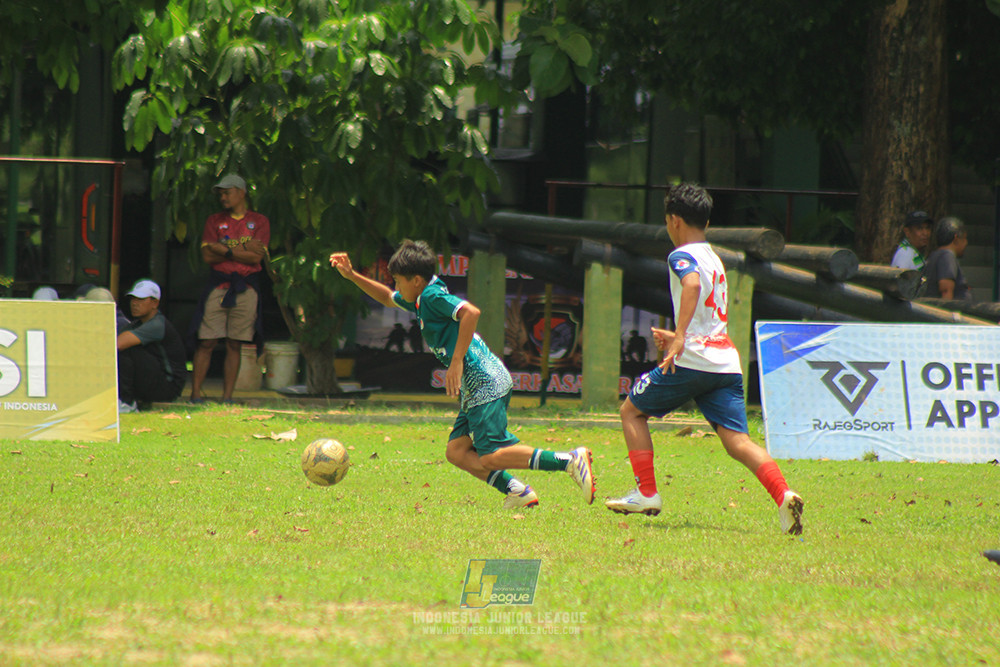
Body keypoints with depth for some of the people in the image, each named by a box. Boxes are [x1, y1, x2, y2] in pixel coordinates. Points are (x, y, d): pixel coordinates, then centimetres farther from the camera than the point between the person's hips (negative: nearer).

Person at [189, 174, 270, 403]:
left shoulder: (259, 221, 8)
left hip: (246, 288, 0)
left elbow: (257, 257, -5)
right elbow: (207, 255, -1)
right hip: (218, 287, 1)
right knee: (207, 342, -6)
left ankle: (227, 397, 2)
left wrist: (224, 249, -7)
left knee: (235, 345, 0)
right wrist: (242, 250, -6)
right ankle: (196, 393, -3)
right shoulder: (214, 220, 12)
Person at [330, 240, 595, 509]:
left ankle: (571, 460, -15)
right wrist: (352, 276, 29)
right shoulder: (420, 299, 19)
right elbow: (387, 298, 38)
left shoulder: (432, 296, -10)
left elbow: (471, 312, -27)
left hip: (486, 383, -10)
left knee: (490, 457, -15)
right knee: (457, 452, 3)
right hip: (474, 389, 10)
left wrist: (456, 362, -26)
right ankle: (517, 492, -5)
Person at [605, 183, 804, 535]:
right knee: (737, 440, -4)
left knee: (632, 411, 13)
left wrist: (680, 336, -33)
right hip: (726, 361, 7)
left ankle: (646, 493, 8)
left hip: (692, 360, -7)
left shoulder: (682, 256, -2)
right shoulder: (714, 259, 25)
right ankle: (784, 495, -27)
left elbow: (692, 284, -26)